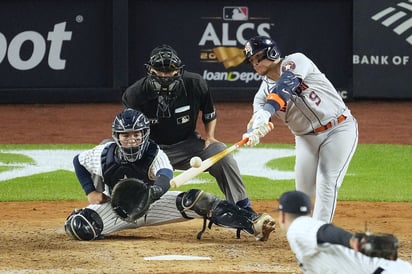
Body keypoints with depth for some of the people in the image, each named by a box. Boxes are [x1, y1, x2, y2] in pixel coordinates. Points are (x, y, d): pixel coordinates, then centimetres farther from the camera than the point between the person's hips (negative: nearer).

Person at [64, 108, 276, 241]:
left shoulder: (155, 155, -26)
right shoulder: (103, 155, -21)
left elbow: (165, 180, -50)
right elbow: (78, 161, 2)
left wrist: (149, 194, -72)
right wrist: (91, 192, -8)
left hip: (152, 205, -1)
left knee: (197, 201, -25)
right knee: (78, 227, -25)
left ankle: (253, 223, -30)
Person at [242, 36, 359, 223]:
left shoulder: (295, 61, -13)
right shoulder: (264, 91, 3)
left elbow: (286, 86, -33)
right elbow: (257, 117, -13)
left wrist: (266, 110, -50)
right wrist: (253, 133, -39)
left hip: (339, 129, -6)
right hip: (306, 138, 6)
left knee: (326, 184, -15)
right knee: (304, 190, 6)